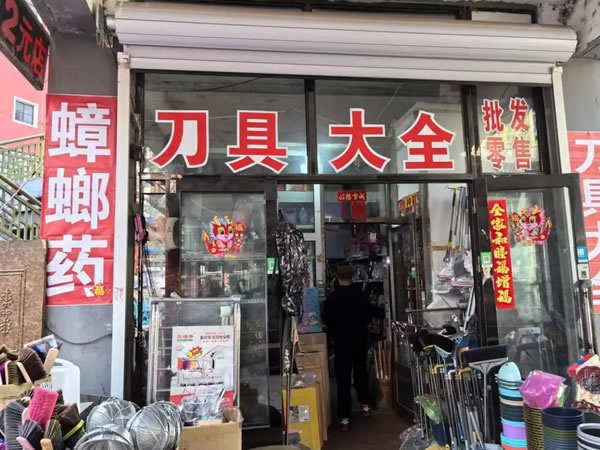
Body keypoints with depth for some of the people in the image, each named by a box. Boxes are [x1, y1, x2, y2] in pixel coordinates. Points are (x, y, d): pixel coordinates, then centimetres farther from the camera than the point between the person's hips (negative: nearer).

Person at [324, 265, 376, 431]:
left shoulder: (332, 297, -14)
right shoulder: (361, 294, -4)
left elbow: (328, 321, -8)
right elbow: (369, 315, 7)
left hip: (342, 341, -3)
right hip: (360, 339, 4)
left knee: (343, 378, 1)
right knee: (361, 371, 22)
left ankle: (344, 418, 0)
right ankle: (365, 405, 36)